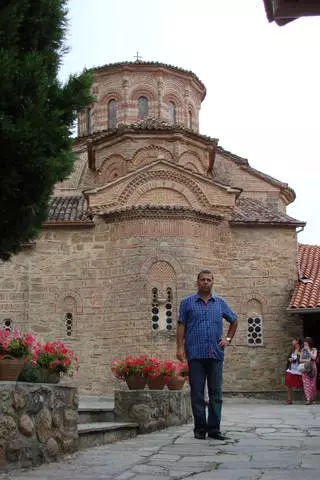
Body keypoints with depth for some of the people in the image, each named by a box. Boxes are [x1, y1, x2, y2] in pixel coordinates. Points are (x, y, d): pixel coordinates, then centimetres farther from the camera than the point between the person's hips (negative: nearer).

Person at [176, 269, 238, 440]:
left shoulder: (220, 303, 14)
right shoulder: (187, 302, 9)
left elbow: (234, 321, 27)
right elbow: (181, 326, 5)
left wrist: (228, 338, 14)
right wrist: (180, 346, -5)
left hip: (216, 354, 2)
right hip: (195, 354, -2)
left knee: (216, 392, 2)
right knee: (197, 392, 0)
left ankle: (214, 428, 9)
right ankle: (200, 428, 9)